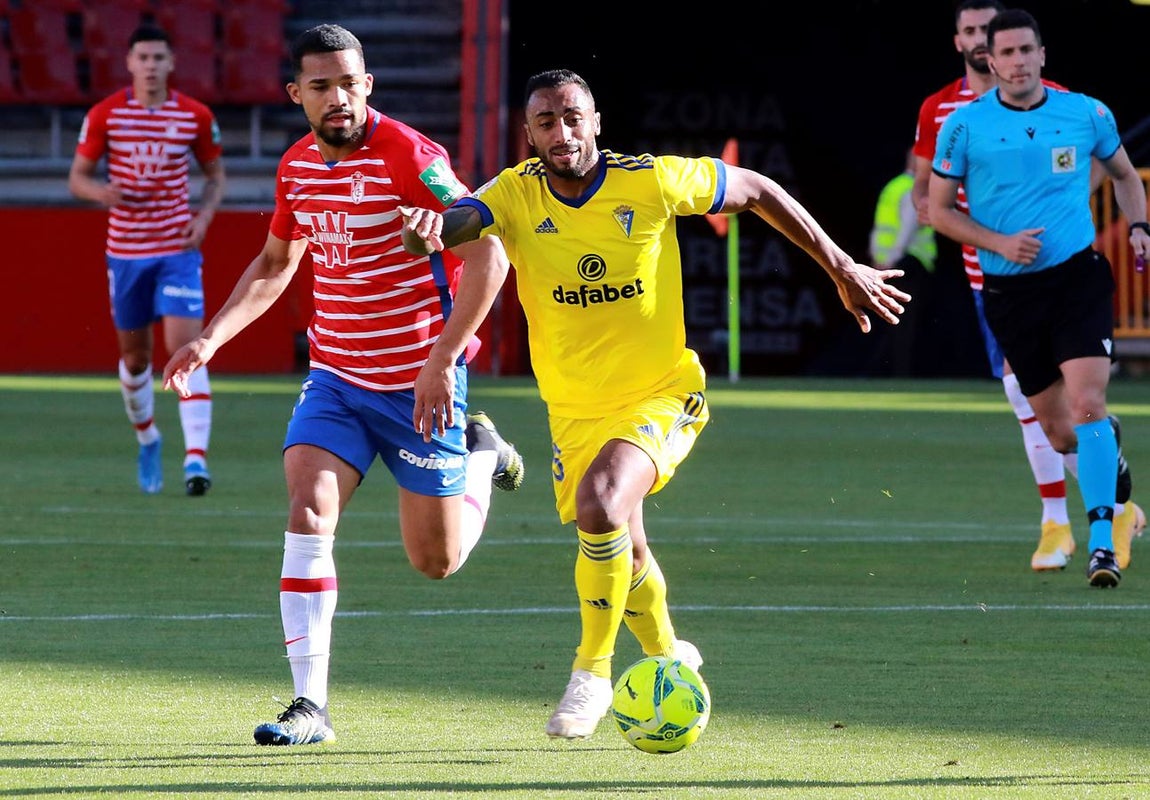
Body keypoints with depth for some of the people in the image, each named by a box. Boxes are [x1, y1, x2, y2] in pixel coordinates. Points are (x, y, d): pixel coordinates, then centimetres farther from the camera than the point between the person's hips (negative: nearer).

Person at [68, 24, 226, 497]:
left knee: (186, 346, -16)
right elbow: (77, 177, 3)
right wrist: (100, 192, -21)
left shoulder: (196, 117, -1)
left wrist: (205, 214, -8)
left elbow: (215, 175, 11)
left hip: (179, 249, -1)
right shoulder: (105, 115, -3)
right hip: (125, 250, 1)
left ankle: (196, 458, -22)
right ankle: (147, 440, 38)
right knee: (135, 355, 12)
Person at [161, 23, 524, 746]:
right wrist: (211, 339, 11)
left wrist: (443, 360, -26)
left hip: (419, 384, -5)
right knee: (307, 514, -17)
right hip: (335, 378, 5)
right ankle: (312, 705, -14)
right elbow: (275, 264, 22)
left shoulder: (407, 156, -18)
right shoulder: (298, 166, 3)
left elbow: (487, 251, -21)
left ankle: (482, 457, 38)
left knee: (436, 560, 6)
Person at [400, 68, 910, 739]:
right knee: (623, 551, 16)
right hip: (575, 409, 4)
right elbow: (451, 225, -31)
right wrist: (426, 230, -57)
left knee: (600, 505, -28)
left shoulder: (652, 182, -16)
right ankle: (668, 653, 47)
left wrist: (843, 269, 3)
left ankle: (593, 672, -11)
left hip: (662, 395, -4)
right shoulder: (515, 197, -12)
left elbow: (757, 191, -1)